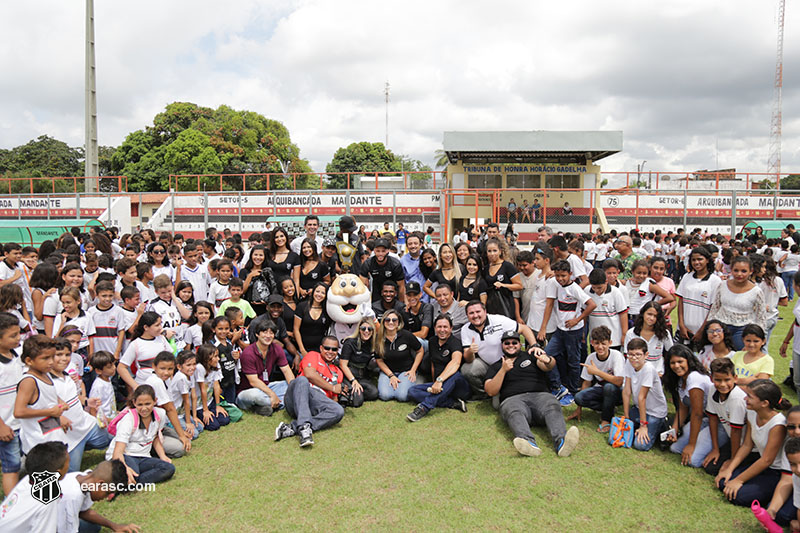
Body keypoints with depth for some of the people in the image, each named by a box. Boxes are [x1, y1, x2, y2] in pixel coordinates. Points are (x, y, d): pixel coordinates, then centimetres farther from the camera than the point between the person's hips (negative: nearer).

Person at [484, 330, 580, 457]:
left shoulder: (530, 356, 23)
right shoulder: (496, 366, 24)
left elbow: (551, 366, 3)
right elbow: (491, 391, 10)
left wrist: (547, 360, -23)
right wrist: (503, 370, -2)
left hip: (540, 395, 1)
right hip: (513, 399, -1)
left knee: (553, 407, -33)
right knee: (515, 413, -36)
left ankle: (561, 441, -57)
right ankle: (529, 443, -61)